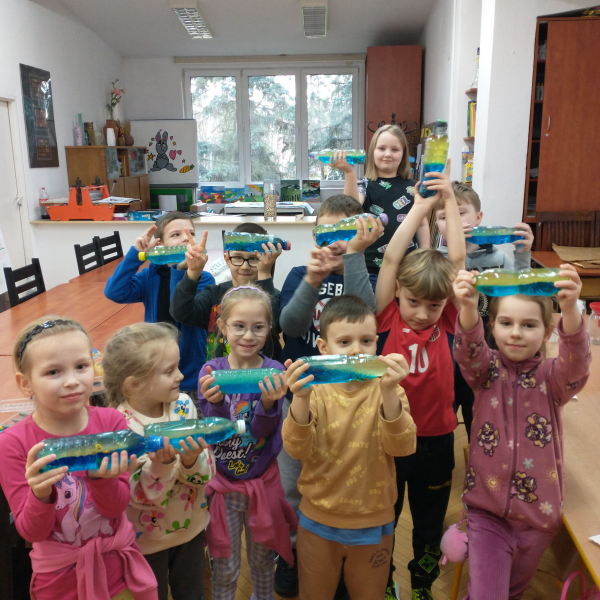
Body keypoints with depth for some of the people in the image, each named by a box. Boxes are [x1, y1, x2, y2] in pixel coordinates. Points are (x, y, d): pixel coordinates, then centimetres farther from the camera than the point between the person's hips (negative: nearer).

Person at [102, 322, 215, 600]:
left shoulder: (183, 405, -15)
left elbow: (206, 474, -13)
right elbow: (143, 496, -24)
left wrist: (192, 460, -34)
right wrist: (161, 464, -42)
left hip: (191, 525, 4)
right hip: (148, 537, -3)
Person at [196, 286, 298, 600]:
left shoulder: (273, 372, -12)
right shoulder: (212, 371, -11)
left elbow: (263, 432, -18)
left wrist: (269, 402, -38)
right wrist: (216, 403, -35)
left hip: (262, 480, 1)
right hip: (222, 483, 0)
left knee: (262, 559, 21)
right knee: (225, 568, 14)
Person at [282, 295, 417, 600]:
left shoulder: (386, 390, -11)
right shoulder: (314, 390, -11)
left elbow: (402, 446, -24)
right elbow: (297, 449, -22)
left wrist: (389, 393, -40)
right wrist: (301, 398, -39)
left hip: (373, 524, 0)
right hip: (318, 521, 0)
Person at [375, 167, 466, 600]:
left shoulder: (446, 322, -7)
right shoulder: (388, 319, -12)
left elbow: (458, 260, -11)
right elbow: (391, 259, -18)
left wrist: (450, 200, -9)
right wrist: (422, 206, -12)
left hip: (435, 440, 2)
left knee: (430, 523, 21)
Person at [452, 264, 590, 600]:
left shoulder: (553, 377, -8)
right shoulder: (487, 370, -7)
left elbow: (577, 361, -30)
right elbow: (469, 349, -28)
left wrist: (570, 308, -50)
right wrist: (468, 307, -50)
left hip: (540, 512, 2)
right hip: (487, 509, -1)